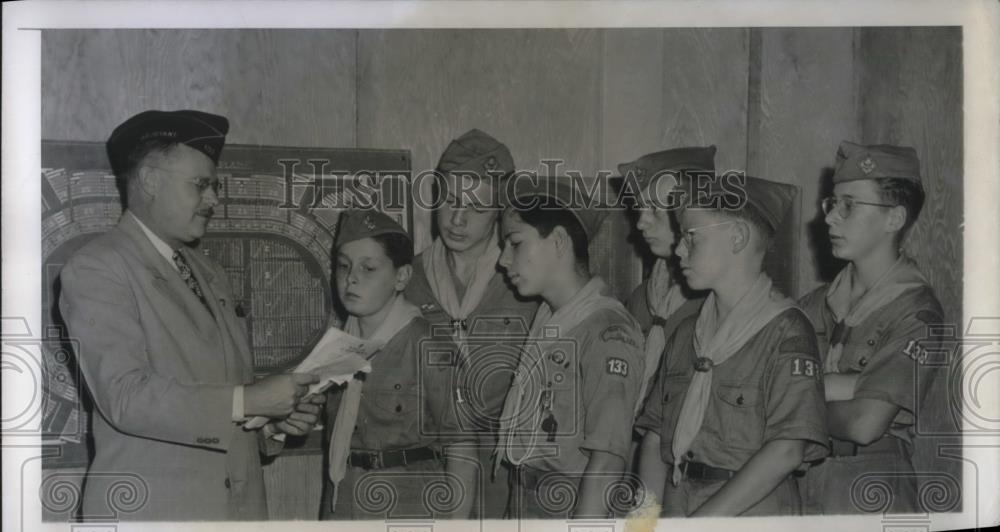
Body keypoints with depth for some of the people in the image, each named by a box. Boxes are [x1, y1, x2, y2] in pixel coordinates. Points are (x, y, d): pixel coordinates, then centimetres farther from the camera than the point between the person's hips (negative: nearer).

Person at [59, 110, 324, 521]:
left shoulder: (209, 273, 14)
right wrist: (247, 401, -21)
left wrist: (273, 420, 0)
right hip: (152, 508, -6)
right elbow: (126, 398, -18)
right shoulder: (96, 269, -8)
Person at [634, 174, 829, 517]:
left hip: (753, 516, -5)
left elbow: (787, 451, -13)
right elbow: (655, 437, 12)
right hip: (675, 506, 5)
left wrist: (700, 521, -14)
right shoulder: (685, 334, 14)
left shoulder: (785, 330, -5)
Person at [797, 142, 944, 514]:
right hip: (800, 483, 5)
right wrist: (838, 385, -17)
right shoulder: (819, 302, 7)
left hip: (871, 497, -5)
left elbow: (864, 424, -19)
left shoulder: (915, 312, -12)